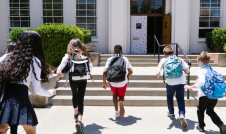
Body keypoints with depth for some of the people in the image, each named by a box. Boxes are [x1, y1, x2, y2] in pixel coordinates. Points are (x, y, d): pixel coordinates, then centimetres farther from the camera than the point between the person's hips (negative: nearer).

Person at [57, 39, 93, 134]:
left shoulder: (69, 55, 0)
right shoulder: (85, 55, 3)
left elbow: (63, 63, -18)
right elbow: (90, 66, -3)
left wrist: (59, 71, -31)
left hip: (73, 79, 1)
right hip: (83, 79, -1)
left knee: (74, 95, 26)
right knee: (81, 98, -3)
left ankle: (75, 113, 45)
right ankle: (79, 120, -19)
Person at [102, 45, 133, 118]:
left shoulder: (110, 59, 2)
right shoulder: (125, 59, 4)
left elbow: (105, 71, -8)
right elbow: (130, 71, -1)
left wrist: (104, 83, 1)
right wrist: (127, 77, 19)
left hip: (113, 82, 0)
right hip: (122, 82, 0)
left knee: (114, 95, 28)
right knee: (121, 96, 23)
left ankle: (116, 112, 22)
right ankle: (121, 102, -14)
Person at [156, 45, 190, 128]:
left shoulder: (164, 59, 16)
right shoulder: (179, 59, 19)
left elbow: (160, 64, -9)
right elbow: (187, 70, 11)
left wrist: (158, 71, -25)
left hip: (170, 82, 0)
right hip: (181, 82, 1)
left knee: (169, 96, 25)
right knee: (180, 99, 8)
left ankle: (171, 113, 38)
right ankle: (182, 114, -17)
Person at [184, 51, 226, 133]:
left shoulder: (201, 70, -7)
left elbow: (202, 82, -22)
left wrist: (190, 87, -16)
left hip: (205, 95, -6)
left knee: (200, 110, 18)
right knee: (210, 111, 22)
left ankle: (201, 126, 28)